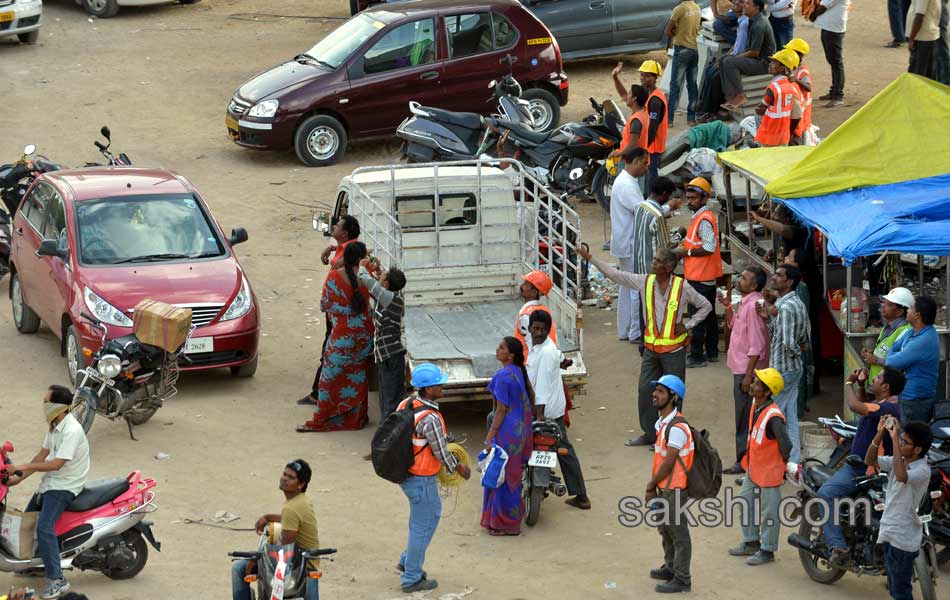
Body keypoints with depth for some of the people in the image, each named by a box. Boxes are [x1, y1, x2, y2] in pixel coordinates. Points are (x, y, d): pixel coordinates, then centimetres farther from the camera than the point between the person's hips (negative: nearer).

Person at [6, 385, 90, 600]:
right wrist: (19, 478, 4)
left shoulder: (71, 431, -24)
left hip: (65, 486, -10)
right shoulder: (55, 426, 7)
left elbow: (56, 464, -29)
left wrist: (23, 468, -26)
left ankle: (57, 580, -25)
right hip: (50, 482, 10)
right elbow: (42, 455, 11)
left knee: (44, 527, -25)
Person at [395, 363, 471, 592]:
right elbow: (442, 453, -18)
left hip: (404, 471, 9)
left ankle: (408, 560, 36)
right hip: (422, 479, -9)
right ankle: (411, 579, 17)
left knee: (433, 512, 27)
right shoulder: (431, 419, -28)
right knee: (423, 526, 6)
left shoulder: (405, 404, -3)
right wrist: (460, 469, -1)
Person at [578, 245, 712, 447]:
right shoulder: (645, 282, -1)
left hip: (674, 349, -4)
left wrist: (688, 325, -7)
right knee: (645, 390, 7)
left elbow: (705, 306, 3)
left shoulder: (682, 287, -10)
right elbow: (615, 275, 2)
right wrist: (590, 258, -2)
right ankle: (650, 434, 19)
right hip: (651, 348, 4)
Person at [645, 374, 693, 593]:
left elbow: (669, 462, -21)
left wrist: (651, 485, -10)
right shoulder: (662, 422, 8)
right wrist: (653, 486, 10)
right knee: (666, 530, 22)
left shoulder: (677, 428, -23)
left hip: (675, 488, -10)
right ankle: (670, 568, 38)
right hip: (664, 487, 10)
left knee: (678, 532, 0)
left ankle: (682, 579, 8)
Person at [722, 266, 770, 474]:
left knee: (745, 418, -3)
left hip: (747, 369, -10)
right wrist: (728, 308, 9)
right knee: (744, 416, 15)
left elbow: (756, 344, -22)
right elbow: (734, 326, 25)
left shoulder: (754, 305, -20)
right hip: (741, 368, 10)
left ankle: (744, 461, 2)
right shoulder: (745, 302, 11)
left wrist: (748, 374, -22)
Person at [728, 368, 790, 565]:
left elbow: (785, 445, -25)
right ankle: (751, 542, 35)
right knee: (745, 502, 20)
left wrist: (784, 463, -7)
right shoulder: (755, 404, -3)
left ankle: (767, 550, 18)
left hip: (769, 470, -9)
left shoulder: (773, 416, -30)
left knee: (769, 511, 5)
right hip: (753, 467, 9)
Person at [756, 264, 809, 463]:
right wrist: (769, 318, 1)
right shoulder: (796, 303, 10)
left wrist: (797, 351, -7)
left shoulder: (786, 307, -22)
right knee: (790, 418, 15)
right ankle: (794, 461, 20)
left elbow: (788, 343, -28)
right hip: (794, 368, 10)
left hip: (783, 370, -10)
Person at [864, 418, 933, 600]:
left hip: (903, 538, -8)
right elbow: (870, 460, 8)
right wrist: (879, 435, -7)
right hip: (889, 533, 8)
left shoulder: (923, 470, -20)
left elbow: (901, 476, -39)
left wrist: (894, 440, -35)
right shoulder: (897, 461, 5)